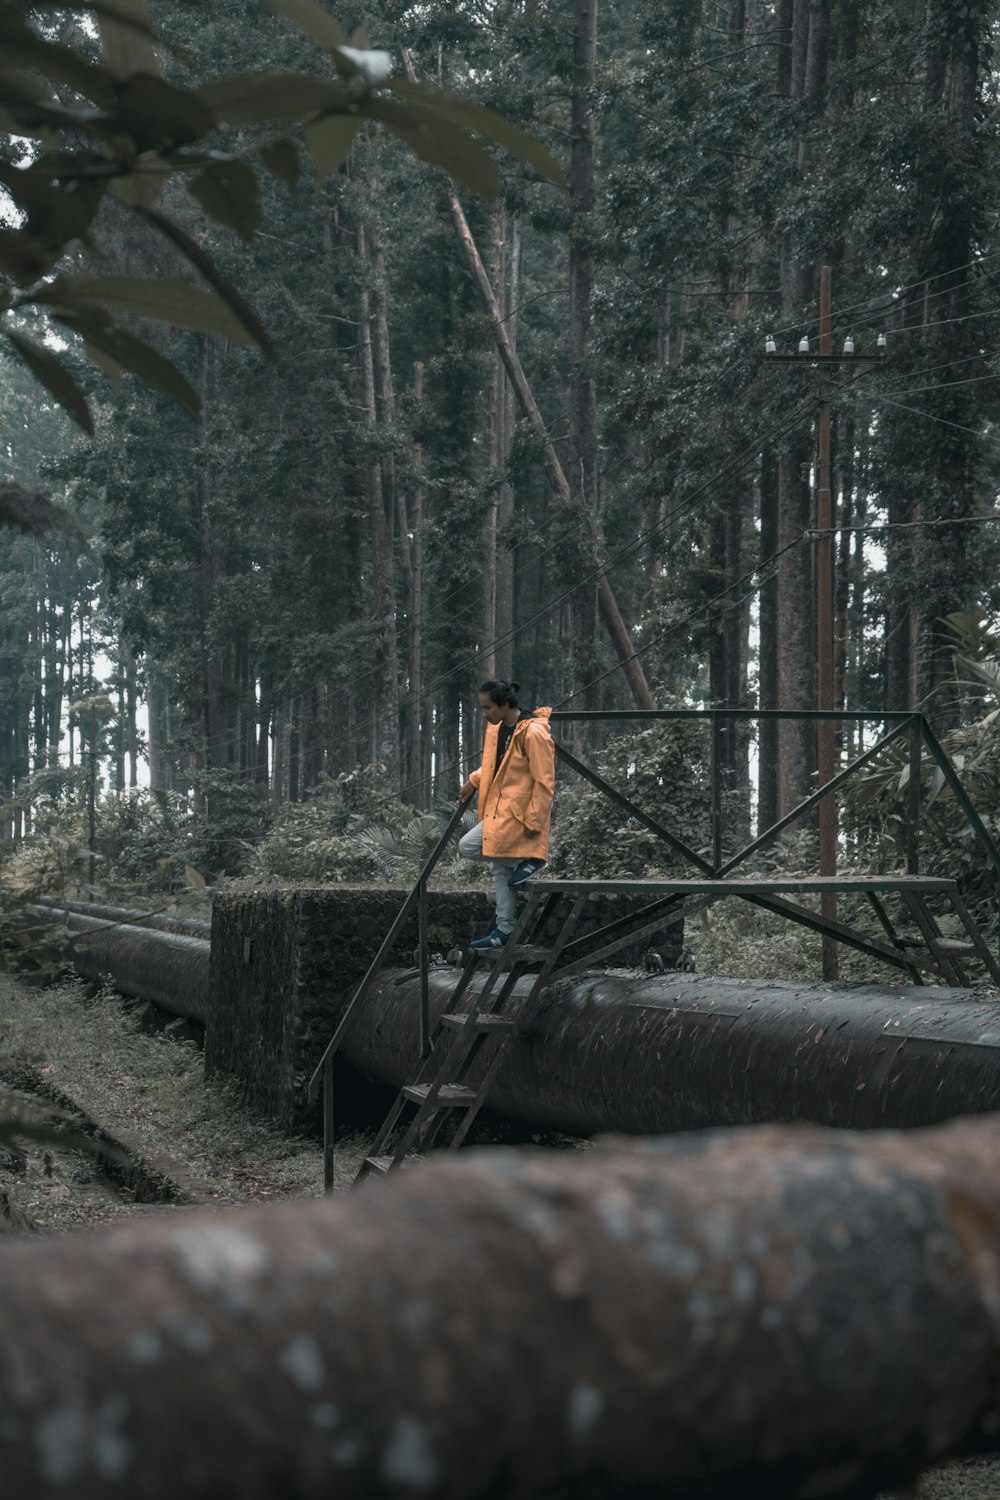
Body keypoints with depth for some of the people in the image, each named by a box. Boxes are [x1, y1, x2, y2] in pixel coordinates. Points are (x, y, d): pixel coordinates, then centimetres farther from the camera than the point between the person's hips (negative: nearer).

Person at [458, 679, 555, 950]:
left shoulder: (533, 733, -21)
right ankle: (505, 930, 20)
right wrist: (475, 780, 12)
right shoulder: (497, 727, 6)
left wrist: (534, 821, -18)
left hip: (518, 811, -9)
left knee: (467, 846, -16)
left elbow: (544, 782, -18)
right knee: (502, 868, 12)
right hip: (499, 807, 9)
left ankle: (528, 858, -4)